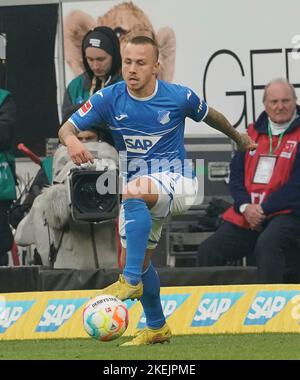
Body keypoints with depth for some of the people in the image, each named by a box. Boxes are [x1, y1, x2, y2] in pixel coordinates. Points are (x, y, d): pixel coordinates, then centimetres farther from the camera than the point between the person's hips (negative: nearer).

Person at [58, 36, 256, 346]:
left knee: (133, 192, -37)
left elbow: (209, 116, 10)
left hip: (176, 179, -5)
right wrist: (71, 140, -41)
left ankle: (131, 281, -40)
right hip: (139, 189, 5)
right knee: (138, 258, 12)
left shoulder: (179, 97, -11)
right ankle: (156, 327, 33)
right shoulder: (109, 99, -9)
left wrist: (238, 137, 28)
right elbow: (67, 127, -15)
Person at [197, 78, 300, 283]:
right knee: (208, 251, -8)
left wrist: (264, 209, -13)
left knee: (267, 245, -37)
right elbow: (236, 175, 15)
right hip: (246, 216, 6)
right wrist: (245, 207, -5)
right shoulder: (255, 133, 18)